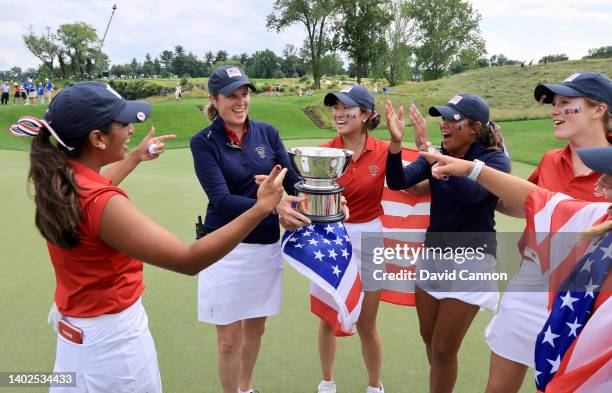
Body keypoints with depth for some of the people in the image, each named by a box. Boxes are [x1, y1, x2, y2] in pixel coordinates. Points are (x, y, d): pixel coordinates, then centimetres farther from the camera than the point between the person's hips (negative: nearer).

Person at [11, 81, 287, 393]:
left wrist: (136, 157, 34)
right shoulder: (103, 205, -31)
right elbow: (189, 260, -33)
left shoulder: (58, 181, -4)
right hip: (112, 336, -8)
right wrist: (261, 208, -32)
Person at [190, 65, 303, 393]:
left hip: (266, 246, 4)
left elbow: (291, 180, -4)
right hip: (226, 249, -4)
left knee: (255, 328, 20)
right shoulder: (204, 142, -8)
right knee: (230, 340, 5)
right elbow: (221, 199, -20)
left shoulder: (267, 132, 2)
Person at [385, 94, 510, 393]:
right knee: (428, 337, 19)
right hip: (432, 254, 6)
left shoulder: (495, 159, -13)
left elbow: (472, 192, -34)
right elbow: (398, 182, -14)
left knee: (444, 349, 0)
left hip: (470, 260, -5)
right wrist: (396, 142, -30)